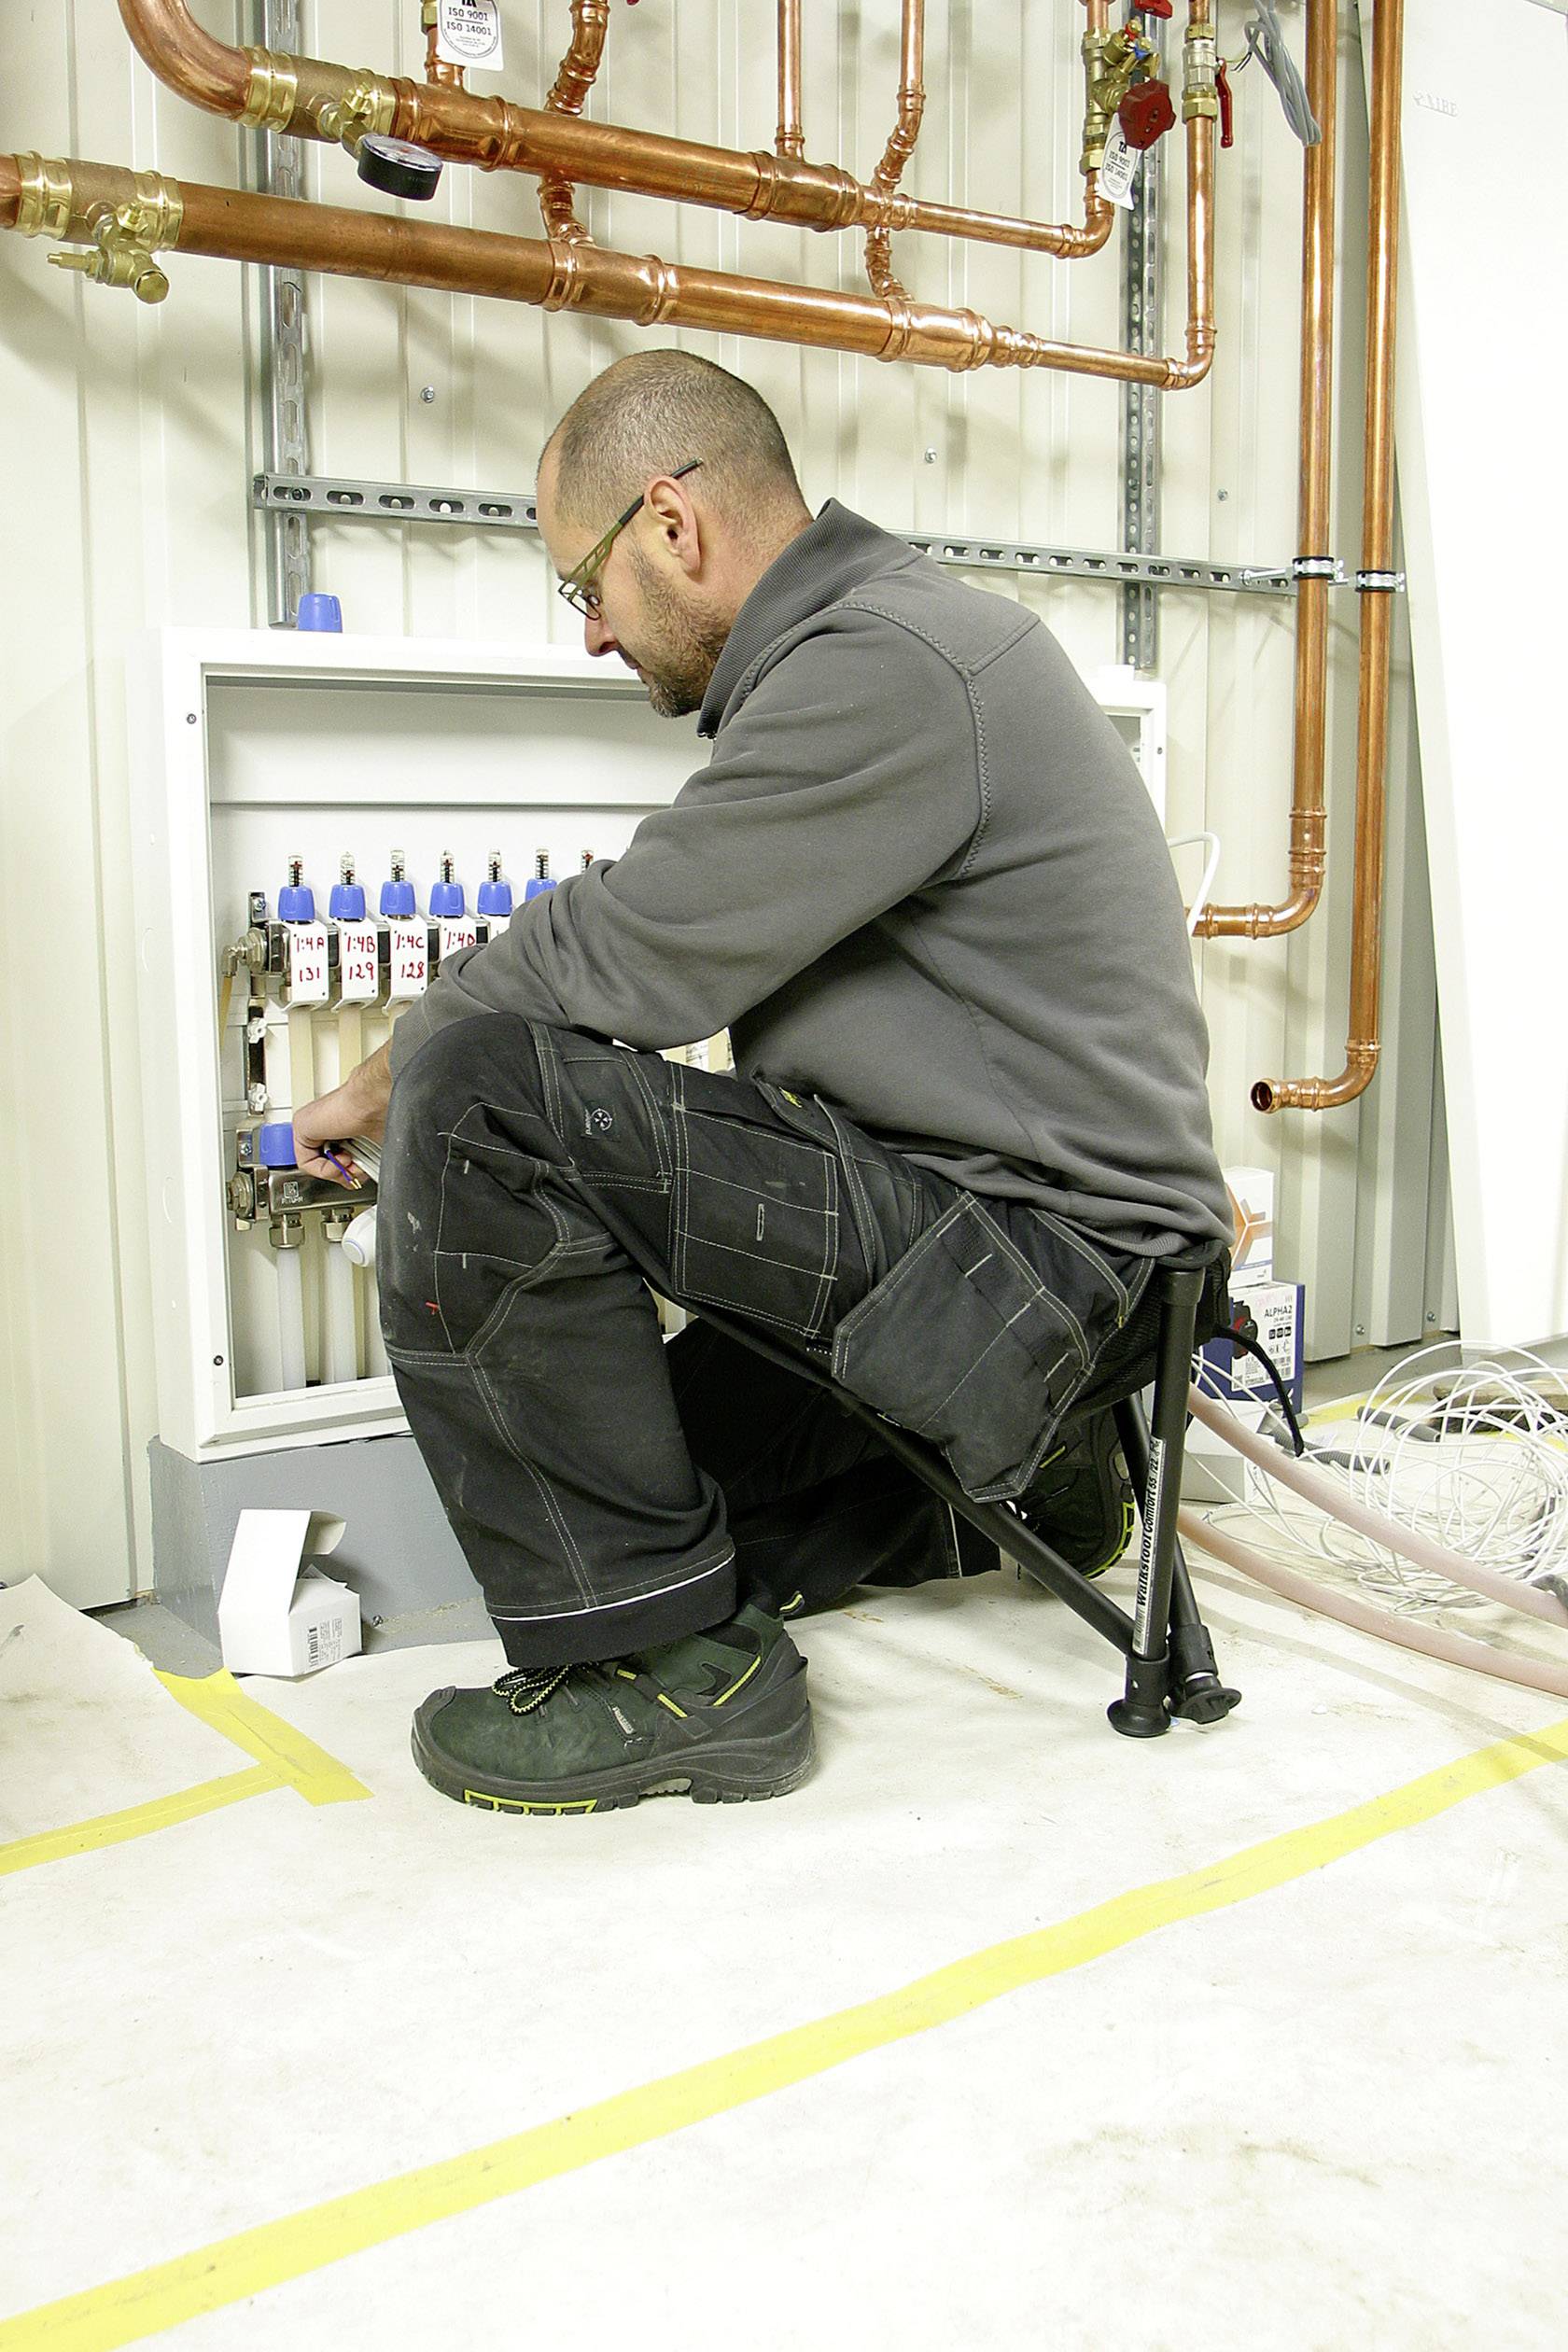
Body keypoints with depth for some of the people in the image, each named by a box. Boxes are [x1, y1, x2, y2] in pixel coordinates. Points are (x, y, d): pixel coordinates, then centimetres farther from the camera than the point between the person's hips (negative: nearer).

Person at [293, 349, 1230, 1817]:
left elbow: (616, 957, -17)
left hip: (1035, 1253, -10)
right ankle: (1001, 1476, 22)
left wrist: (380, 1088, 0)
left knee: (472, 1096, -23)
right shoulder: (869, 635, 17)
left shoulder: (884, 663, -18)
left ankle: (668, 1661, -14)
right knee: (600, 1470, 16)